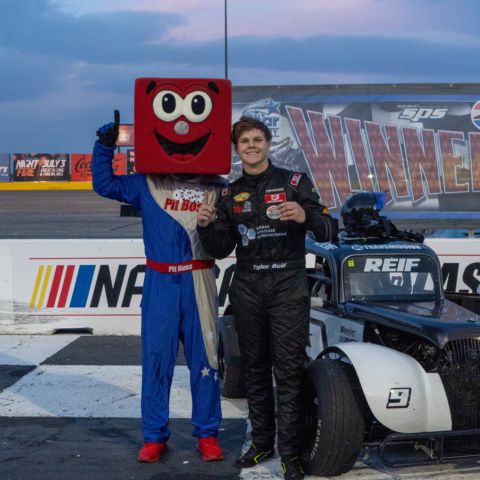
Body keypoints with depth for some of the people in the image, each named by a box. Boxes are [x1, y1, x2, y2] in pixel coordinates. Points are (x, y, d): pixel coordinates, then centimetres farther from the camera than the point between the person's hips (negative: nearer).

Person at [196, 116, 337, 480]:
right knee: (255, 368, 10)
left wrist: (306, 216, -25)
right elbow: (222, 249, 11)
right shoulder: (229, 194, 12)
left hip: (288, 286, -4)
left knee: (288, 370, -5)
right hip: (247, 288, 4)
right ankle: (262, 442, 22)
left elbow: (329, 232, -4)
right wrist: (207, 226, -9)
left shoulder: (294, 182, 1)